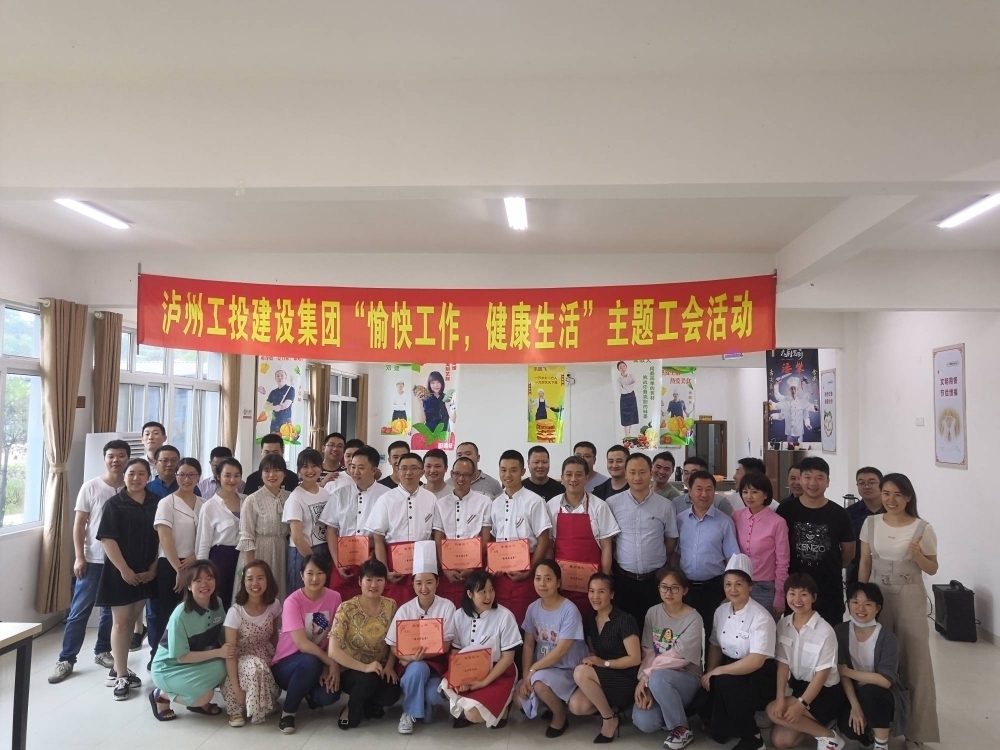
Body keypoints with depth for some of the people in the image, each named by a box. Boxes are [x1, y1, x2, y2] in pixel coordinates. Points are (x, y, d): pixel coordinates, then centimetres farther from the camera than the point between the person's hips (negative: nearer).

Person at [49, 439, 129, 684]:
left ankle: (102, 651, 26)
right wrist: (79, 557, -8)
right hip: (93, 560, -1)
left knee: (112, 609, 11)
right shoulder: (91, 487, -2)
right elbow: (79, 524, -1)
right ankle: (66, 659, 10)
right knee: (79, 610, 1)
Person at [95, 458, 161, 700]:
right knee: (120, 621, 1)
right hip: (120, 572, -3)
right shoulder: (114, 504, -6)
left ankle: (118, 668, 26)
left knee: (131, 621, 13)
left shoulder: (156, 503, 2)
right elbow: (107, 539, -12)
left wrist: (153, 568, -1)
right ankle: (121, 676, 9)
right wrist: (124, 570, -16)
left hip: (146, 573, 4)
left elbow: (161, 537, 5)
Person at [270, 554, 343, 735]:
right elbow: (302, 643, -26)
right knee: (310, 662, -38)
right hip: (287, 663, -4)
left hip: (319, 661, 4)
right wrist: (331, 662, -26)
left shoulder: (334, 598, -7)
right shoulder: (293, 601, -20)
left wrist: (329, 667, -19)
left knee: (329, 694, -26)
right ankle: (288, 712, -12)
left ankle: (309, 692, 14)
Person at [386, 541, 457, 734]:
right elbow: (394, 647, -3)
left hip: (437, 663, -1)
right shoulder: (405, 610, -6)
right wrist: (410, 656, -24)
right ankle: (410, 713, -10)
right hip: (411, 665, 1)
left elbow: (446, 646, -9)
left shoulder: (447, 607, -8)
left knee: (434, 695, -31)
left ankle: (425, 703, 7)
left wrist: (422, 654, -24)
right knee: (418, 668, -34)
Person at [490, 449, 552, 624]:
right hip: (500, 572, 5)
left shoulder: (534, 501, -8)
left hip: (524, 572, -4)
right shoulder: (495, 504, 8)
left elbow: (543, 540, -8)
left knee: (522, 621, -1)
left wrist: (529, 571, -12)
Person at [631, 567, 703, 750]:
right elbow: (648, 652, -3)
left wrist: (647, 676, -17)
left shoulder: (694, 619, -13)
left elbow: (677, 658, -19)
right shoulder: (652, 613, 1)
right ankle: (670, 715, 11)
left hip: (686, 679, -3)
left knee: (658, 678, -37)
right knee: (643, 722, -24)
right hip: (657, 677, 4)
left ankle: (683, 728, -13)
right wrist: (643, 680, -18)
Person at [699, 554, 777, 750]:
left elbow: (756, 661, -27)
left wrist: (717, 671, -24)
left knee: (725, 683, -33)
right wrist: (709, 673, -9)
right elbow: (715, 645, 9)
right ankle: (719, 726, 11)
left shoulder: (761, 617, -20)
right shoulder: (721, 610, 1)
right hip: (730, 669, 6)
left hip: (759, 677, -6)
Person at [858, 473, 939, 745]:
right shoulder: (871, 523, -1)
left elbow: (932, 569, 1)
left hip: (910, 598, -2)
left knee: (914, 659, 3)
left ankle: (917, 726, 19)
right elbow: (864, 564, 5)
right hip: (877, 595, 2)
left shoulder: (923, 528, -7)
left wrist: (917, 555, -19)